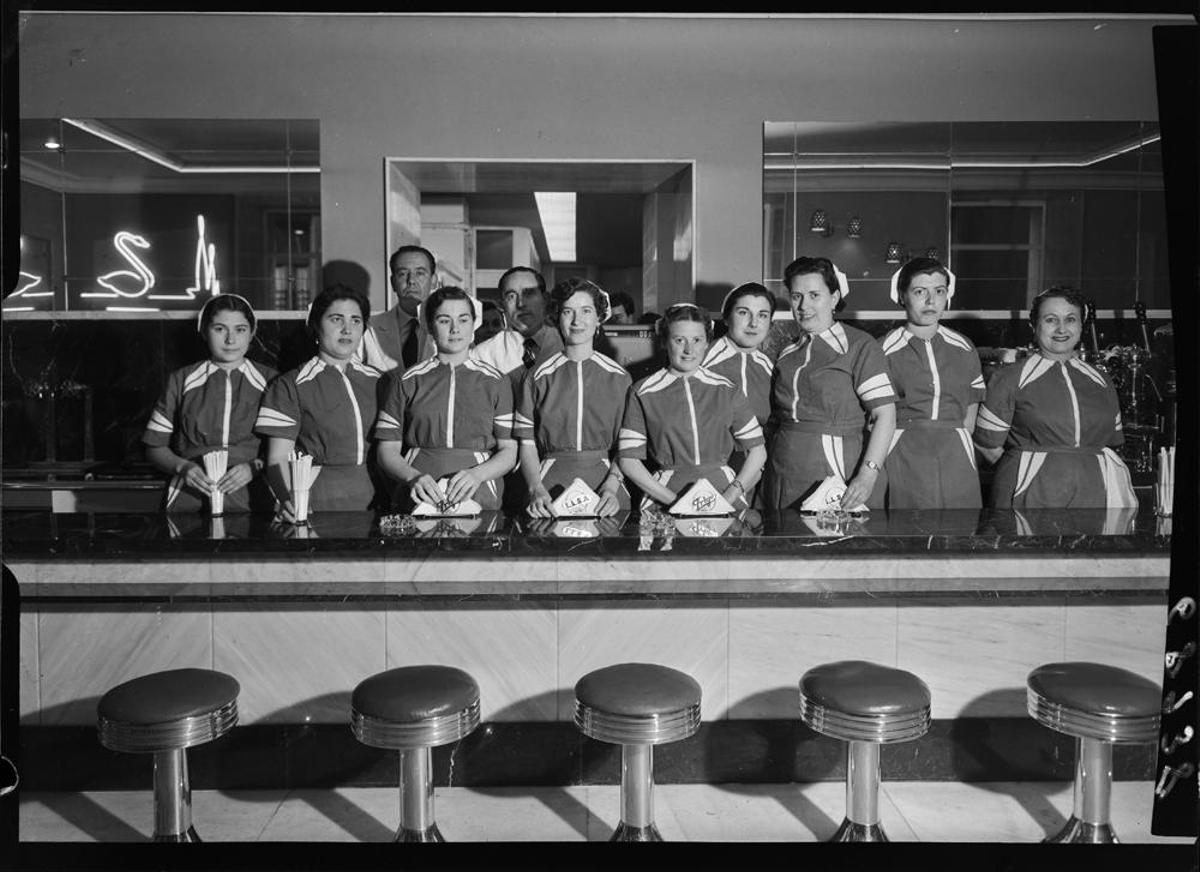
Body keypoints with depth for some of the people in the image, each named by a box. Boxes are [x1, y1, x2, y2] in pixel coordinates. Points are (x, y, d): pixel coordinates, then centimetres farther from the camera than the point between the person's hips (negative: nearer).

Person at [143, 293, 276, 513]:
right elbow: (155, 447, 14)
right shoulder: (180, 381, 13)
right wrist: (182, 467, -5)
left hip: (251, 502, -1)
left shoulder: (269, 381, 10)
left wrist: (254, 467, -10)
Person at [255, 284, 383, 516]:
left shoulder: (376, 381, 13)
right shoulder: (291, 386, 2)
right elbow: (278, 459, -3)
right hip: (316, 502, -2)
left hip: (372, 500, 2)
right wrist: (290, 501, -21)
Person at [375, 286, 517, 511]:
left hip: (478, 498, 0)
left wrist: (476, 474, -10)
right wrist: (413, 477, -10)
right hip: (418, 499, 0)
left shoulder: (494, 383, 11)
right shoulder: (407, 383, 11)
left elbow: (509, 451, 9)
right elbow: (387, 451, 9)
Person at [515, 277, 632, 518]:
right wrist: (536, 489, -10)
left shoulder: (619, 377, 9)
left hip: (605, 482, 1)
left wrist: (611, 486, -9)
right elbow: (527, 444, 6)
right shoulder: (537, 377, 8)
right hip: (550, 484, 0)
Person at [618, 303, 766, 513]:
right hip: (664, 501, -1)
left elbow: (757, 451, 11)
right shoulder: (643, 393, 5)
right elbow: (628, 459, 1)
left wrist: (729, 497, -4)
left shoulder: (725, 390, 10)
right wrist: (675, 501, -9)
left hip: (723, 488, 1)